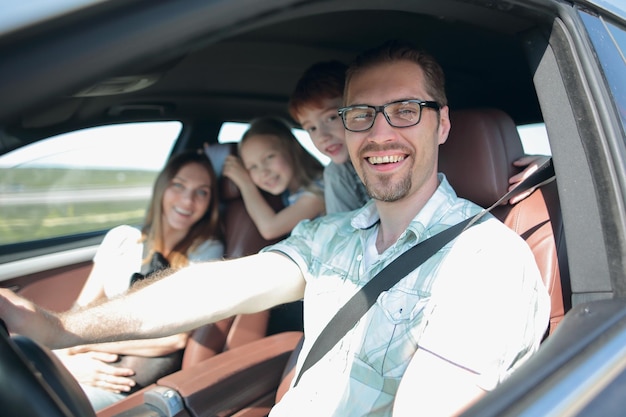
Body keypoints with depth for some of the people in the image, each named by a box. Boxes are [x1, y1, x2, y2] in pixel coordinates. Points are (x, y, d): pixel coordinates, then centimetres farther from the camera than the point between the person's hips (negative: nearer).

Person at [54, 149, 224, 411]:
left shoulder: (207, 252, -1)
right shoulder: (120, 238, 10)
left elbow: (177, 336, -9)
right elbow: (81, 309, 7)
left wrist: (80, 345, -11)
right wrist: (66, 356, -14)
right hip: (94, 368, 5)